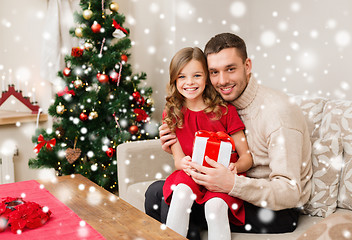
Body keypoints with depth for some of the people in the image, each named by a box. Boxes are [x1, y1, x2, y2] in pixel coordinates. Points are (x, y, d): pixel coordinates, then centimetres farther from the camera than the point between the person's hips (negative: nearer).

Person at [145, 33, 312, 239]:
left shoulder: (278, 111, -23)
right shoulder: (225, 105, 2)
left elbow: (290, 193, -25)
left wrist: (232, 184, -39)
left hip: (278, 211, -7)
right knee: (156, 191, -2)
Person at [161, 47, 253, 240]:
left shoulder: (225, 111, -1)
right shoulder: (171, 115, 5)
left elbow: (247, 156, -1)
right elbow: (178, 159, 0)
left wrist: (235, 167, -24)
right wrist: (183, 163, -25)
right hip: (190, 176, 2)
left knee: (215, 204, -31)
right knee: (182, 192, -31)